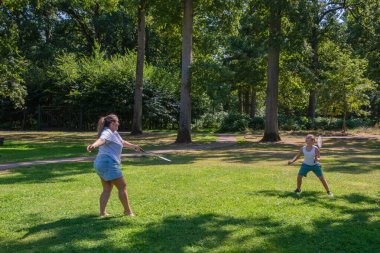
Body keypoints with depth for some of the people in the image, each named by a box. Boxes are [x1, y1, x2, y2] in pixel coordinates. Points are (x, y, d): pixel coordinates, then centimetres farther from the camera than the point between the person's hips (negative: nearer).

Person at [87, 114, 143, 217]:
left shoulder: (114, 133, 20)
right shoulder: (107, 133, -11)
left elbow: (123, 142, 36)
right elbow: (101, 140, -34)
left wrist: (134, 146, 46)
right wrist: (93, 145, -54)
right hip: (108, 163, -11)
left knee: (107, 189, 12)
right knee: (122, 187, -1)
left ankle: (102, 212, 10)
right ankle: (128, 211, 10)